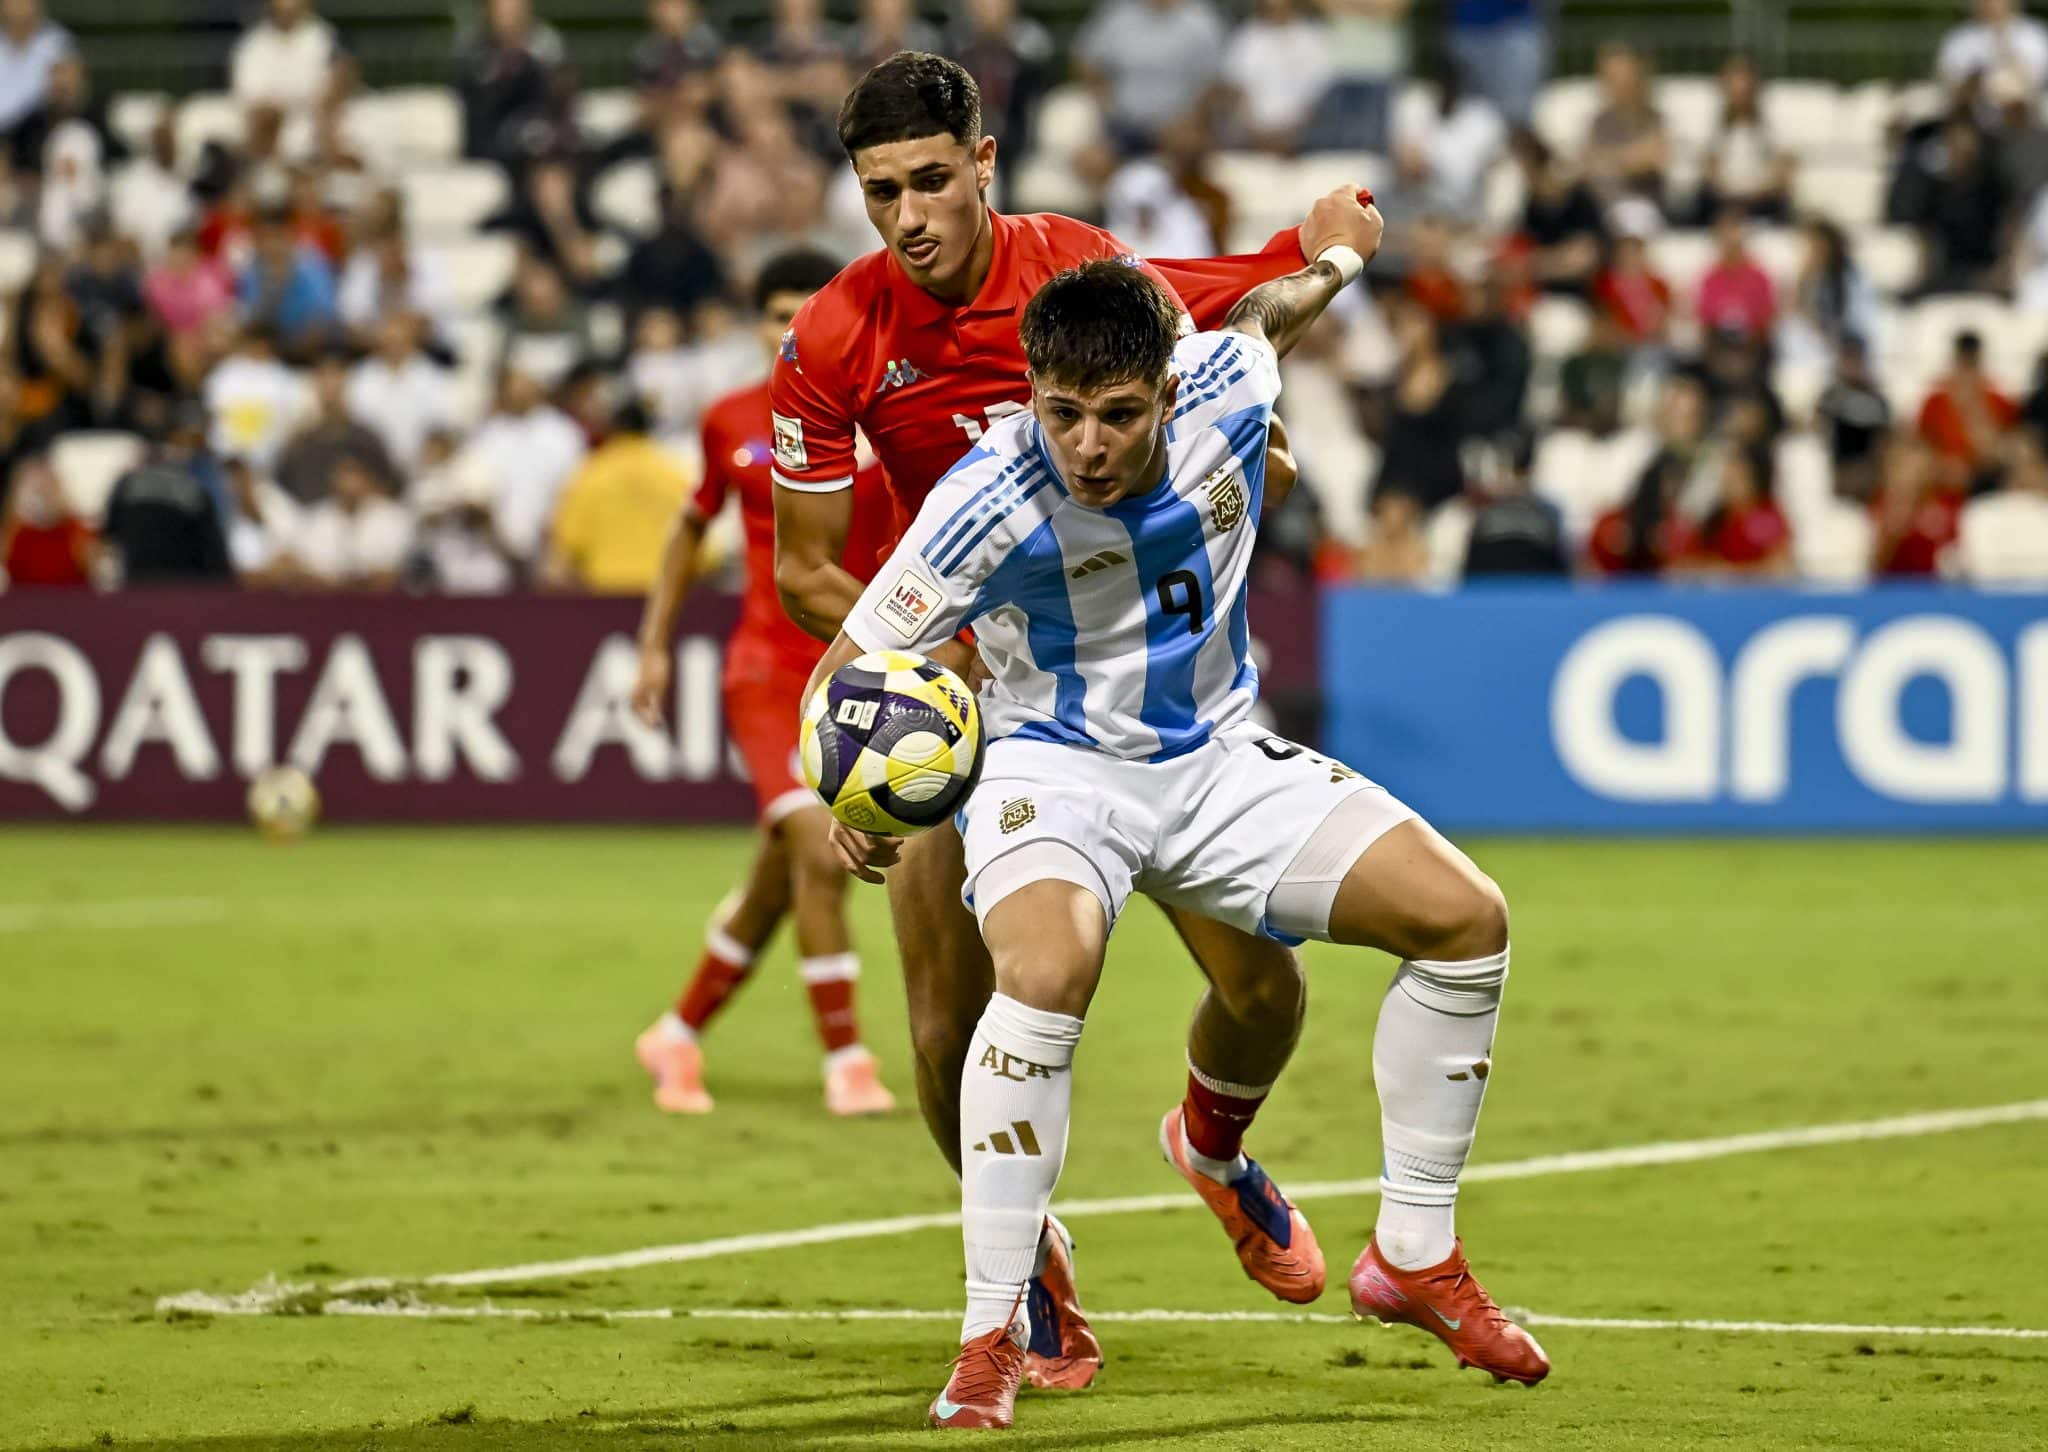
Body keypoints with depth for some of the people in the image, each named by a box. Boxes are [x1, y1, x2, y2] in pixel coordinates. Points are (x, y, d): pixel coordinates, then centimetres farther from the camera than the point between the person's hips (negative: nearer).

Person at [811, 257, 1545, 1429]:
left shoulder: (1226, 389, -15)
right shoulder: (994, 499, -26)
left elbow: (1271, 310, 12)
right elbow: (849, 667, -16)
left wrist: (1337, 254, 30)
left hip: (1218, 757, 5)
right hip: (1058, 764, -5)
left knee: (1467, 916, -6)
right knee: (1048, 970, -37)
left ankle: (1415, 1258, 10)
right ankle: (993, 1336, -26)